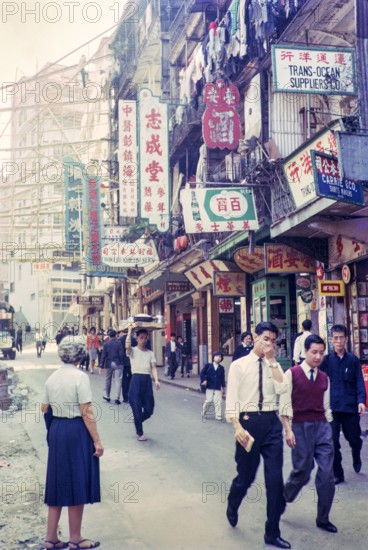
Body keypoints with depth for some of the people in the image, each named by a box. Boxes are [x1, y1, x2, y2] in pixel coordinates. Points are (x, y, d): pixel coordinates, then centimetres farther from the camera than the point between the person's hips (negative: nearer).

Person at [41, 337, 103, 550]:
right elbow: (87, 413, -16)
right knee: (77, 485, 4)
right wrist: (97, 440, -13)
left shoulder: (52, 378, 6)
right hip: (76, 431, -7)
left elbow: (45, 409, 10)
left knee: (58, 485, 14)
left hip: (56, 431, 7)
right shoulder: (80, 377, -14)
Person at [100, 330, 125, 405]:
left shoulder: (106, 344, 0)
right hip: (118, 364, -2)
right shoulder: (119, 342, -5)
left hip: (108, 364, 2)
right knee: (118, 380, -2)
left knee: (107, 380, 18)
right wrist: (122, 362, 3)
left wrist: (101, 365, 4)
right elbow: (121, 354, -8)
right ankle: (117, 398, -9)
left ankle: (107, 396, 28)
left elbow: (103, 355, 0)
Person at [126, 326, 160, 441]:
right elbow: (127, 346, -22)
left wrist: (156, 380, -8)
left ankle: (137, 422, 34)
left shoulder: (150, 353, 14)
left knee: (149, 409, 4)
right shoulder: (133, 351, 1)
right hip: (136, 379, -4)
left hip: (147, 380, 4)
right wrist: (129, 330, -17)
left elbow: (153, 367, 7)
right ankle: (139, 433, 14)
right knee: (137, 408, 0)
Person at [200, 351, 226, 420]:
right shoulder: (208, 365, 0)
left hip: (218, 388, 2)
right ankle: (203, 413, 24)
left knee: (218, 402, -3)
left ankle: (218, 415, 4)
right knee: (208, 400, 5)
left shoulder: (221, 368, 6)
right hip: (209, 387, -2)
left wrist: (223, 387, 8)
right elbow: (202, 372, -1)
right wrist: (203, 380, -13)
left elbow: (222, 378, 9)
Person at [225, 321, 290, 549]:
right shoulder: (239, 365, -2)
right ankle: (232, 507, 43)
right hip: (249, 421, -3)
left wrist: (272, 360, -9)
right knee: (246, 475, 9)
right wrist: (237, 426, -18)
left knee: (275, 479, 2)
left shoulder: (275, 366, 8)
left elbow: (282, 389, -10)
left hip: (272, 422, 3)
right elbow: (232, 398, -7)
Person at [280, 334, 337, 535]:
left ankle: (323, 519, 14)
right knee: (302, 472, 1)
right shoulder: (291, 374, -4)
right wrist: (288, 430, -12)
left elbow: (326, 406, 16)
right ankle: (282, 501, 30)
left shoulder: (324, 378, 11)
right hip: (301, 427, -4)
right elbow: (285, 404, -7)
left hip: (322, 427, 4)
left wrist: (328, 428, 12)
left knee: (327, 474, 0)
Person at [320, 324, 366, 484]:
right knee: (332, 442, -1)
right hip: (331, 407, 0)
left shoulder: (353, 360, 2)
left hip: (350, 406, 1)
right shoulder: (326, 360, 0)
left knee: (354, 438, 11)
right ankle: (337, 474, 14)